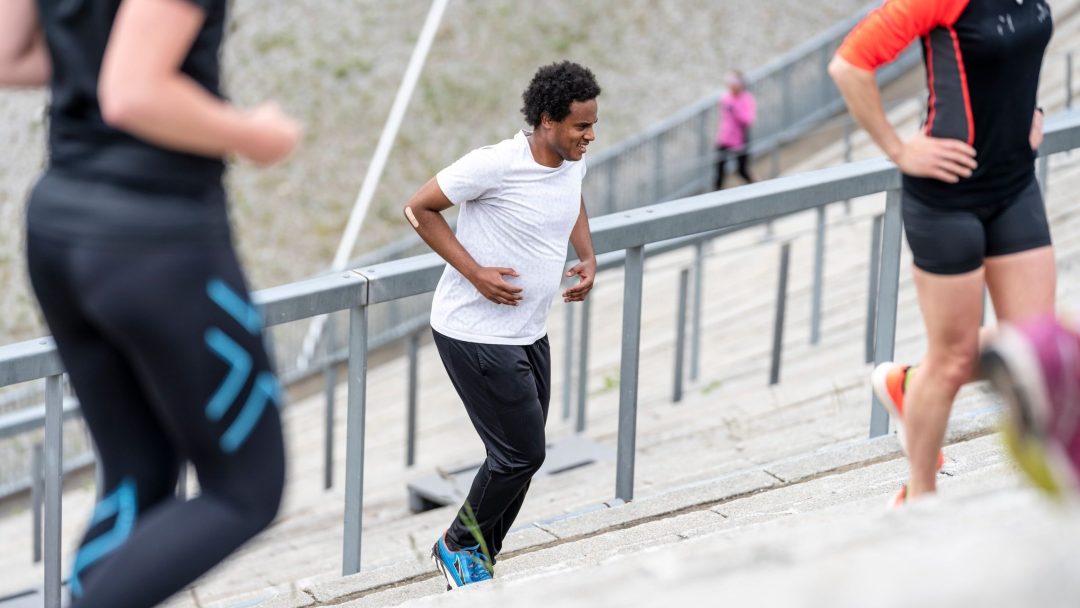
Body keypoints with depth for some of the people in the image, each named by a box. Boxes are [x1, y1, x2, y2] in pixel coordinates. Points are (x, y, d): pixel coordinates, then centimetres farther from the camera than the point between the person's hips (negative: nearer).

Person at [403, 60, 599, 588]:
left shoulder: (573, 163, 1)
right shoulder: (495, 164, -23)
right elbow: (419, 209, -14)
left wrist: (588, 257, 10)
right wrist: (475, 272, -20)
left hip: (529, 336, 8)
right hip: (477, 336, -8)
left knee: (521, 456, 10)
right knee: (522, 453, -7)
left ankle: (473, 565, 25)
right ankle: (459, 545, 16)